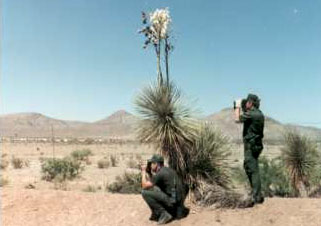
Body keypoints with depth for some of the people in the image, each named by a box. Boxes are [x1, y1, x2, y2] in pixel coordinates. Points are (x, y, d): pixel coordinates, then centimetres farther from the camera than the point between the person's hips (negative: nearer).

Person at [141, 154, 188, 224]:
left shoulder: (160, 173, -13)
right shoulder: (169, 170, 14)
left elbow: (144, 186, -9)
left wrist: (143, 172, 3)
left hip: (172, 201, -9)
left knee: (145, 192, -10)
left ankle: (163, 214, -8)